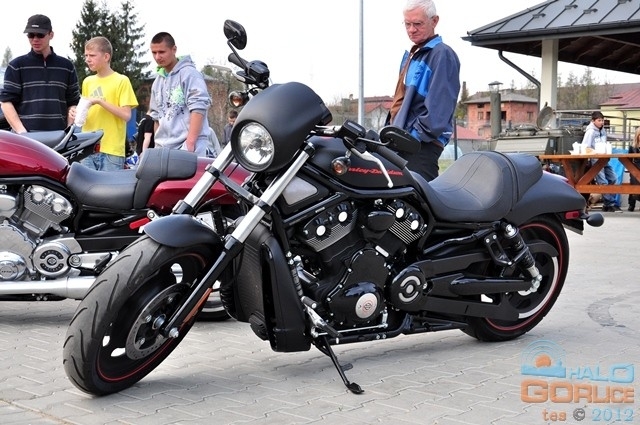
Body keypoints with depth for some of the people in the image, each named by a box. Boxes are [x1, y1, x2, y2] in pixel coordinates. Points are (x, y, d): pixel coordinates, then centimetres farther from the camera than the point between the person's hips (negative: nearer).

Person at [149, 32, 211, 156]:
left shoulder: (189, 73, -4)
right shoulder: (157, 81, 20)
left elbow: (198, 108, -13)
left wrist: (190, 142, -18)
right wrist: (157, 145, 18)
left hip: (187, 146, -7)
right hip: (163, 148, 7)